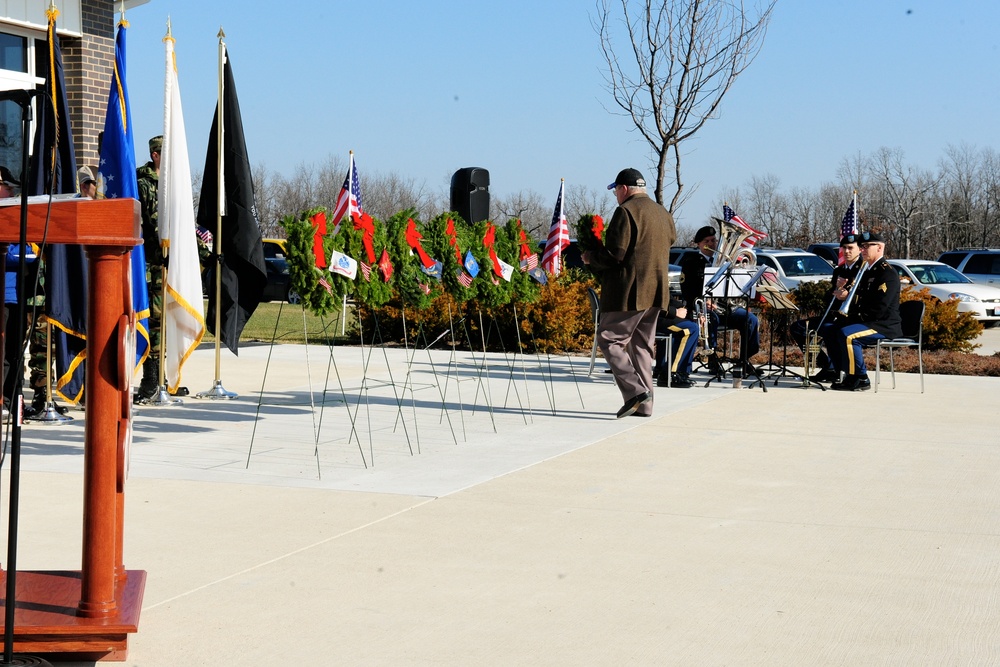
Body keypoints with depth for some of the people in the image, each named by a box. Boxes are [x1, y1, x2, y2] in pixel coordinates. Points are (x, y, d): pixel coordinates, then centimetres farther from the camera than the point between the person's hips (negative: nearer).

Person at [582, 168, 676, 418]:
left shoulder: (626, 211, -10)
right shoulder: (663, 214, 17)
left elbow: (614, 255, -17)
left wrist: (590, 257, 2)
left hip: (629, 291, -8)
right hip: (656, 293, 8)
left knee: (609, 339, -3)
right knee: (641, 345, 13)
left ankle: (635, 390, -16)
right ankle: (644, 404, 10)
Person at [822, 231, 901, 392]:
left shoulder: (888, 273, -13)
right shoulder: (867, 271, 18)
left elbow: (879, 308, -22)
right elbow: (861, 300, 21)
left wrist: (858, 317, -15)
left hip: (886, 325, -10)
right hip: (868, 322, 10)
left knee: (847, 335, -30)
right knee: (830, 333, 4)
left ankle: (861, 379, -19)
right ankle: (846, 376, 4)